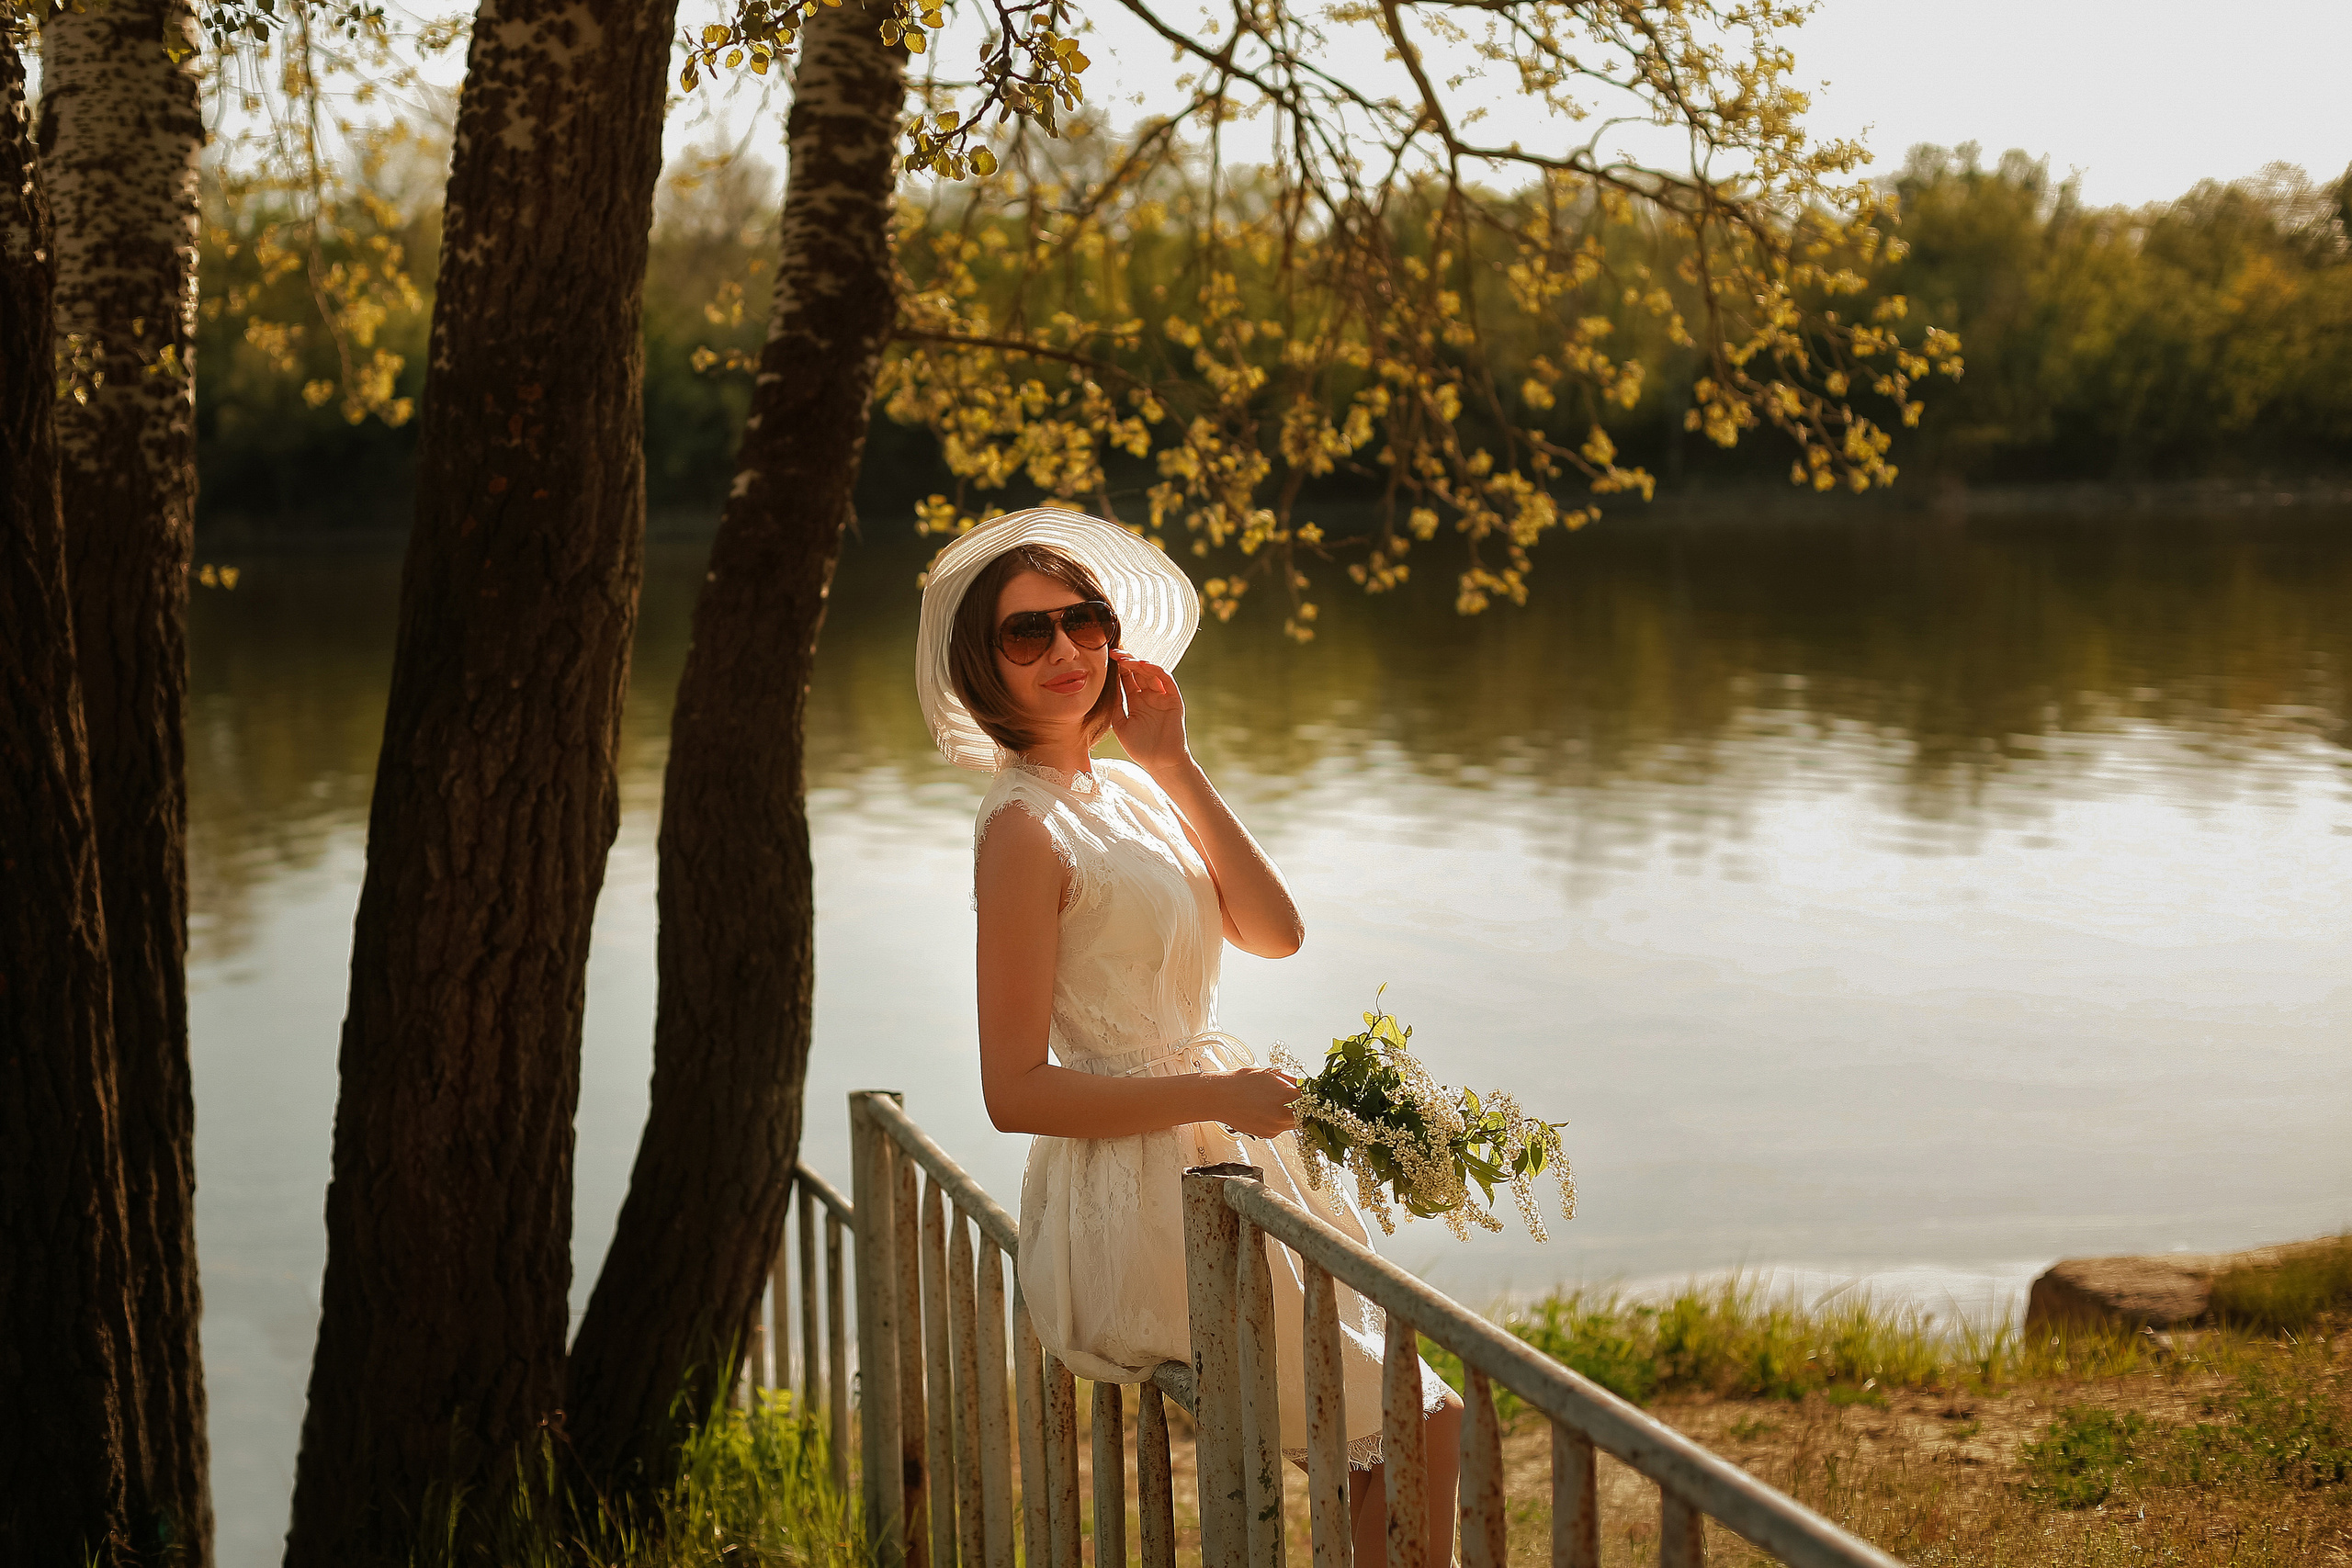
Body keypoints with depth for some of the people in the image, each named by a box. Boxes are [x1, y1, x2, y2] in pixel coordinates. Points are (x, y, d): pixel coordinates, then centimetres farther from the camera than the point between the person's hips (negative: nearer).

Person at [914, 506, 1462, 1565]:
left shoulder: (1130, 789, 9)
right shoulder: (1024, 829, -17)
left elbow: (1275, 933, -1)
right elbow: (1016, 1092, -19)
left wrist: (1175, 766, -5)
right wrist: (1218, 1095, -18)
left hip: (1212, 1166, 9)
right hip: (1138, 1208, -9)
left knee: (1405, 1413, 17)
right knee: (1421, 1422, 1)